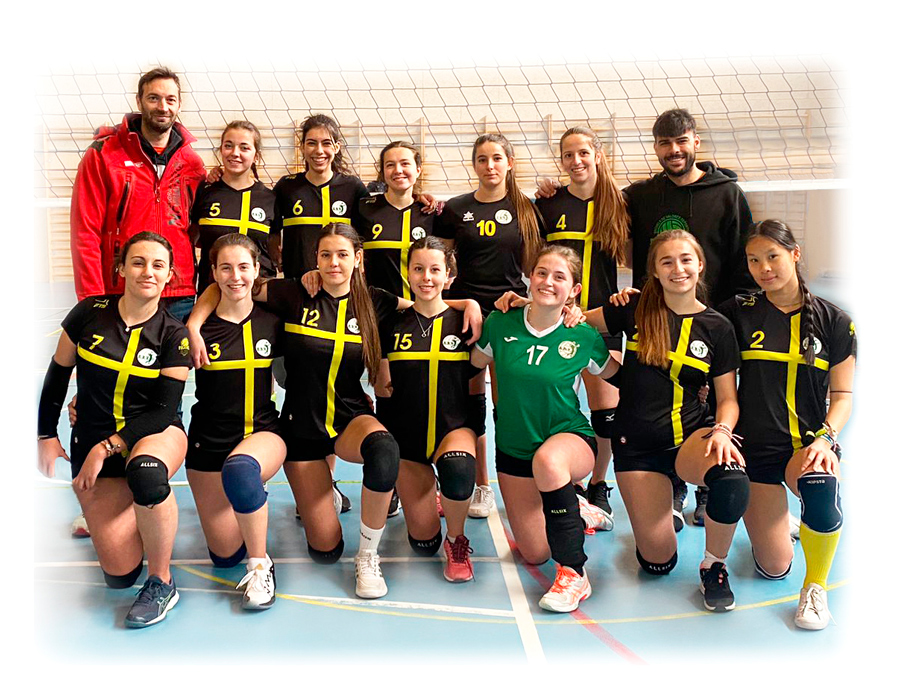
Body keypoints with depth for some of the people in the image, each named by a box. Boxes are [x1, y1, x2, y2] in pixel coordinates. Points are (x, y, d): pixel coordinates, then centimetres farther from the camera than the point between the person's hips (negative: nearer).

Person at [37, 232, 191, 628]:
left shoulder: (173, 336, -7)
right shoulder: (89, 314, -5)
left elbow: (163, 410, -11)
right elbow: (56, 377, 7)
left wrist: (107, 447, -18)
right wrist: (46, 435, 7)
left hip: (154, 434, -1)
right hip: (92, 440, 1)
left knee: (145, 474, -42)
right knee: (120, 574, -10)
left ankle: (162, 583, -20)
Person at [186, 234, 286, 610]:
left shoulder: (272, 323, 0)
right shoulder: (198, 328, -6)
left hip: (263, 431, -1)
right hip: (210, 441, 1)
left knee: (239, 468, -39)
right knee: (225, 556, 2)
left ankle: (261, 567, -20)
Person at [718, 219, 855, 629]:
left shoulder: (833, 321, 0)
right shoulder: (739, 313, 0)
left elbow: (842, 394, 2)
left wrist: (825, 438, -16)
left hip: (807, 443, -1)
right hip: (755, 445, 1)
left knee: (822, 496, -38)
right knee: (774, 568, 2)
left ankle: (815, 586, -8)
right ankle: (775, 521, 40)